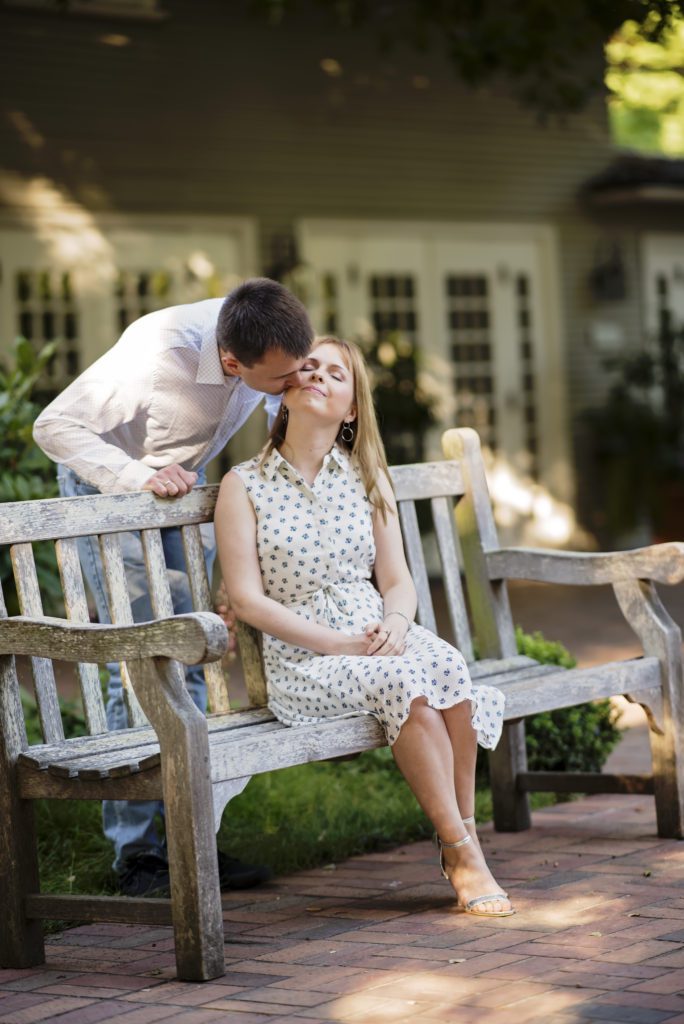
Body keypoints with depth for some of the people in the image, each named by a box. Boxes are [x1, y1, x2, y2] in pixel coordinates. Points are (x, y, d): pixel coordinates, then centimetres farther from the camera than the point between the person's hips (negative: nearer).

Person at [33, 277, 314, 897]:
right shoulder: (159, 353, -38)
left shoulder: (272, 343, -21)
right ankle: (135, 852, -6)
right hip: (108, 484, -6)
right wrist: (138, 477, -39)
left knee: (194, 658, 2)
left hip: (183, 482, 6)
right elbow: (54, 426, -28)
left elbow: (290, 408, 3)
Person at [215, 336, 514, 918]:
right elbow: (248, 600, -5)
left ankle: (463, 843, -21)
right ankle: (462, 851, -25)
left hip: (380, 639, 3)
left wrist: (396, 625, -13)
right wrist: (341, 644, -15)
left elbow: (398, 580, 11)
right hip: (302, 662, -3)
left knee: (445, 663, -31)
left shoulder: (366, 478, 14)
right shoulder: (245, 486, 2)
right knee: (403, 682, -33)